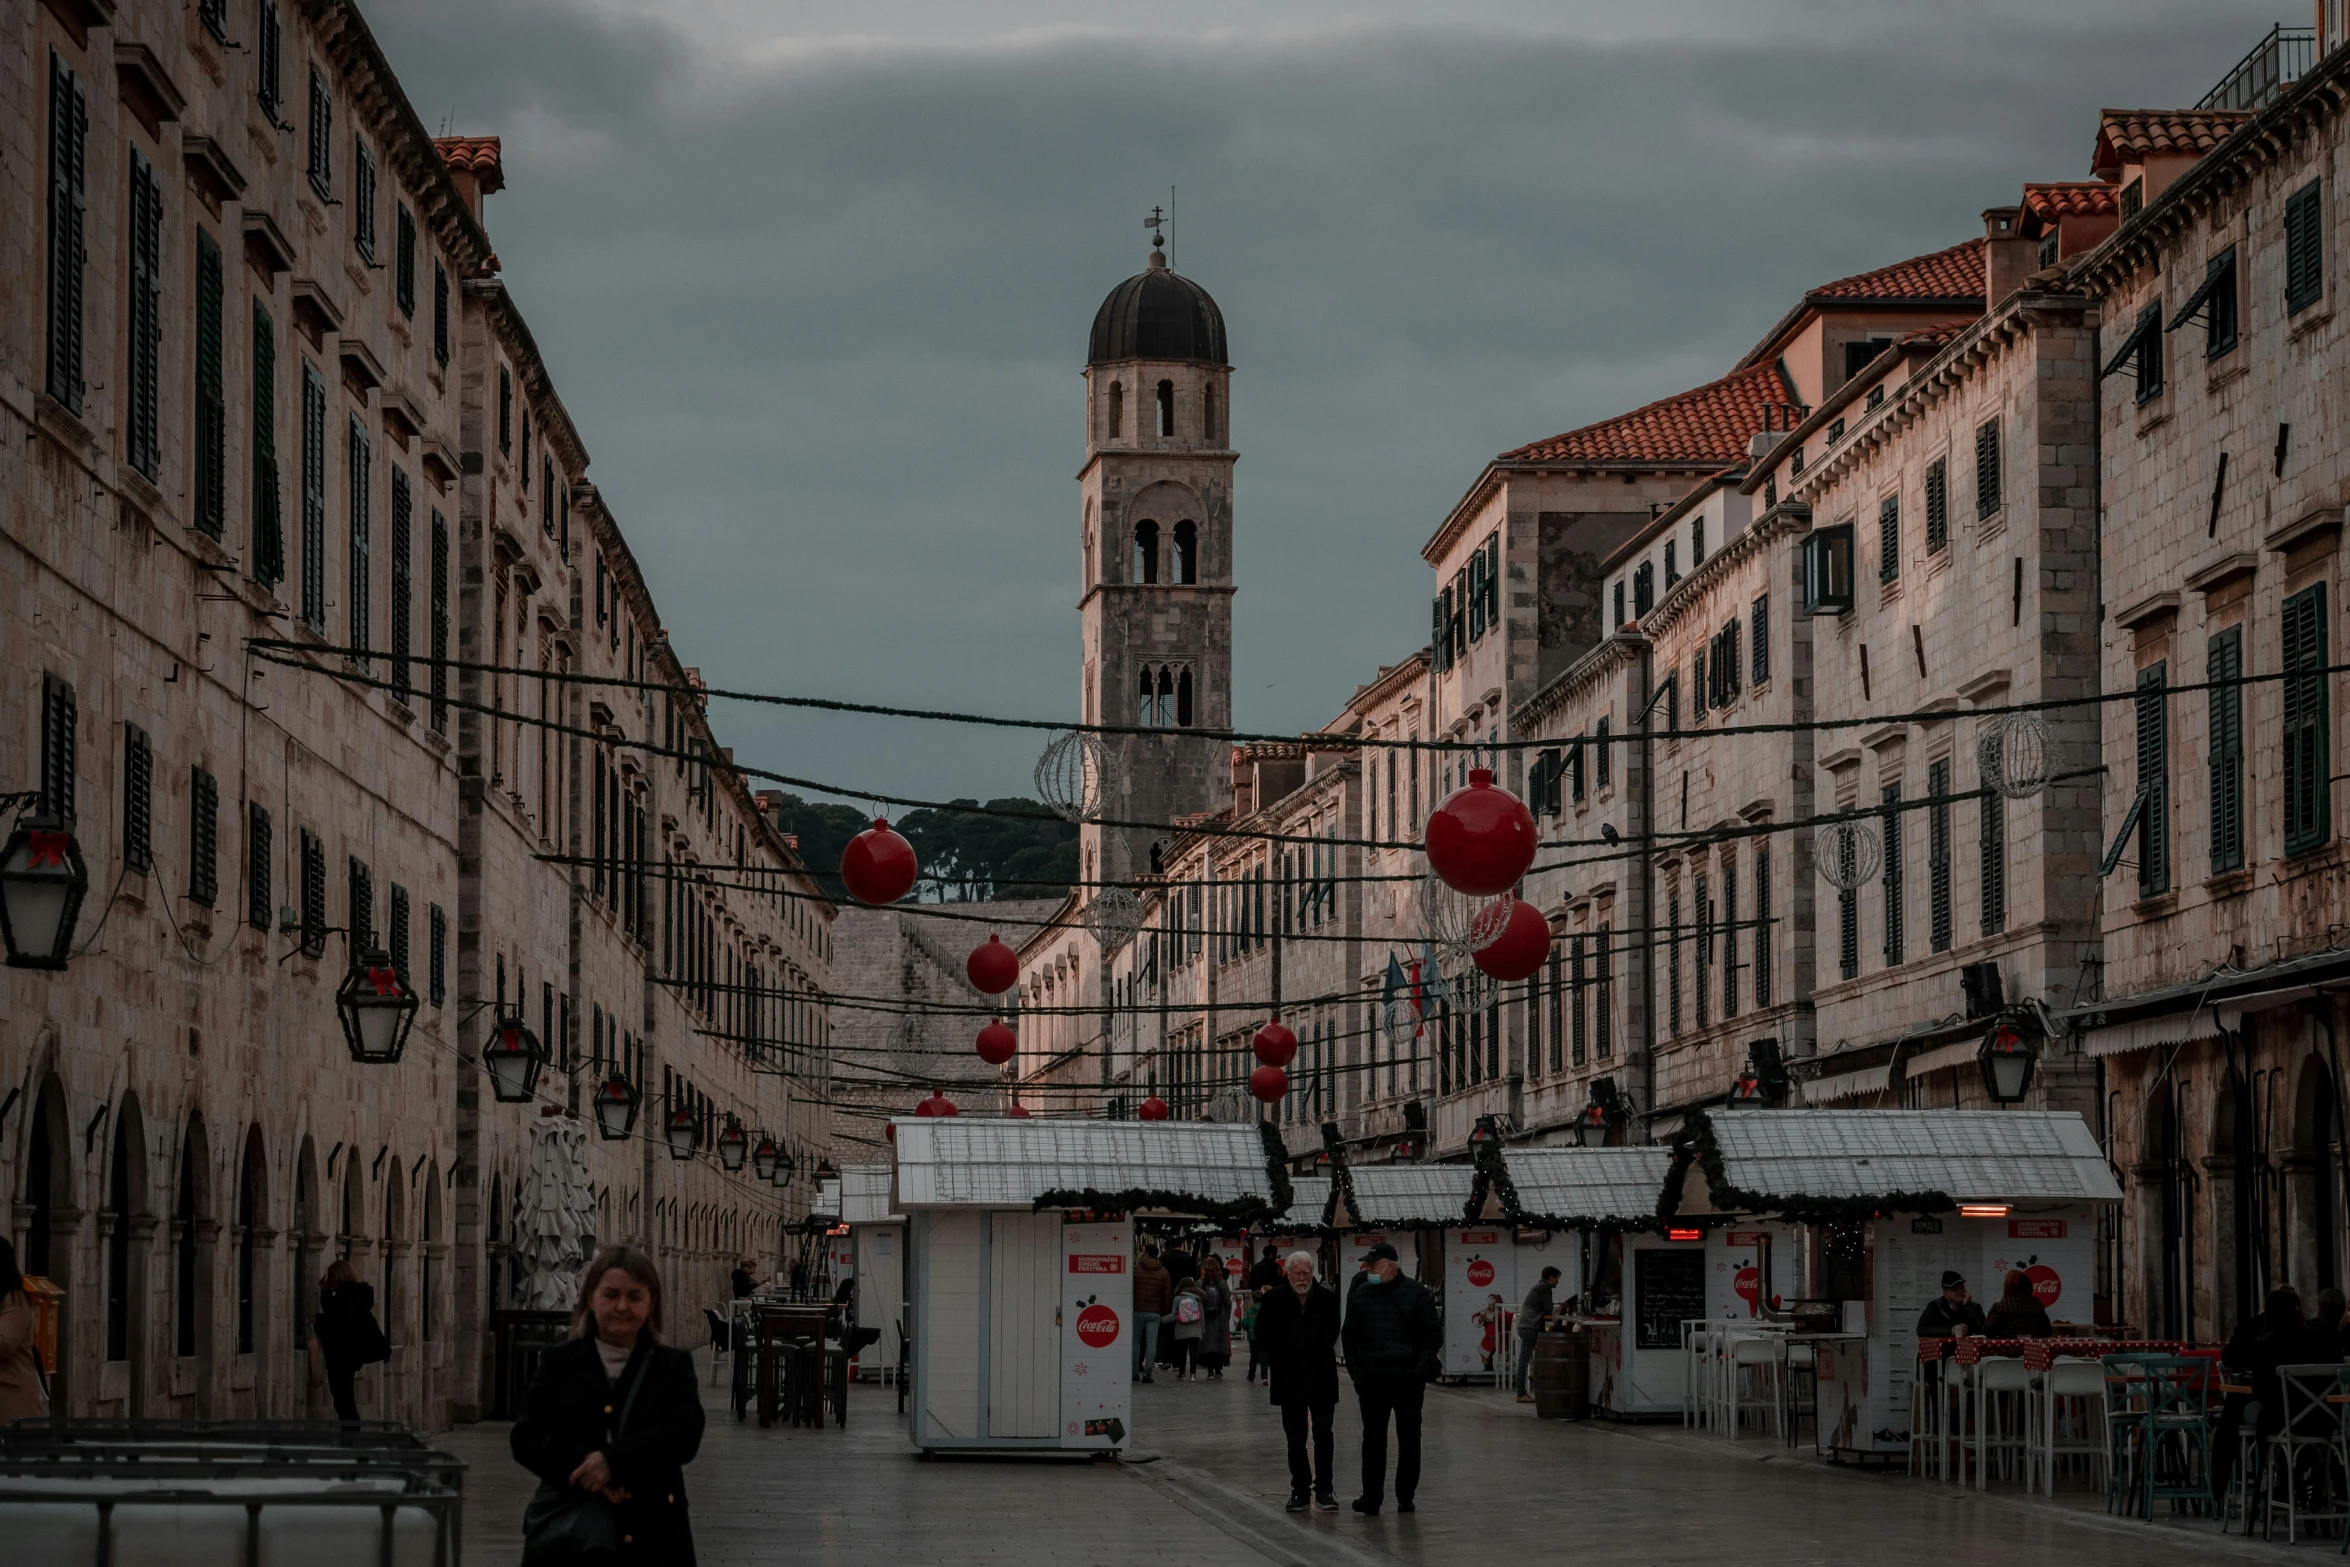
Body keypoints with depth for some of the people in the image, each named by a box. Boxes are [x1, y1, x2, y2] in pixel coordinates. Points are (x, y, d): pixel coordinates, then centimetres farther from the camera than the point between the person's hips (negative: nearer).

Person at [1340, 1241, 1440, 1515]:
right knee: (1373, 1438, -1)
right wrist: (1356, 1372, 1)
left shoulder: (1417, 1294, -1)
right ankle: (1371, 1496, 0)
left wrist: (1420, 1371, -9)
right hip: (1372, 1380, 2)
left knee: (1409, 1439, 6)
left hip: (1408, 1380, -1)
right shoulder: (1361, 1295, 7)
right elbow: (1350, 1337, 12)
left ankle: (1405, 1495, 15)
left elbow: (1433, 1336, 1)